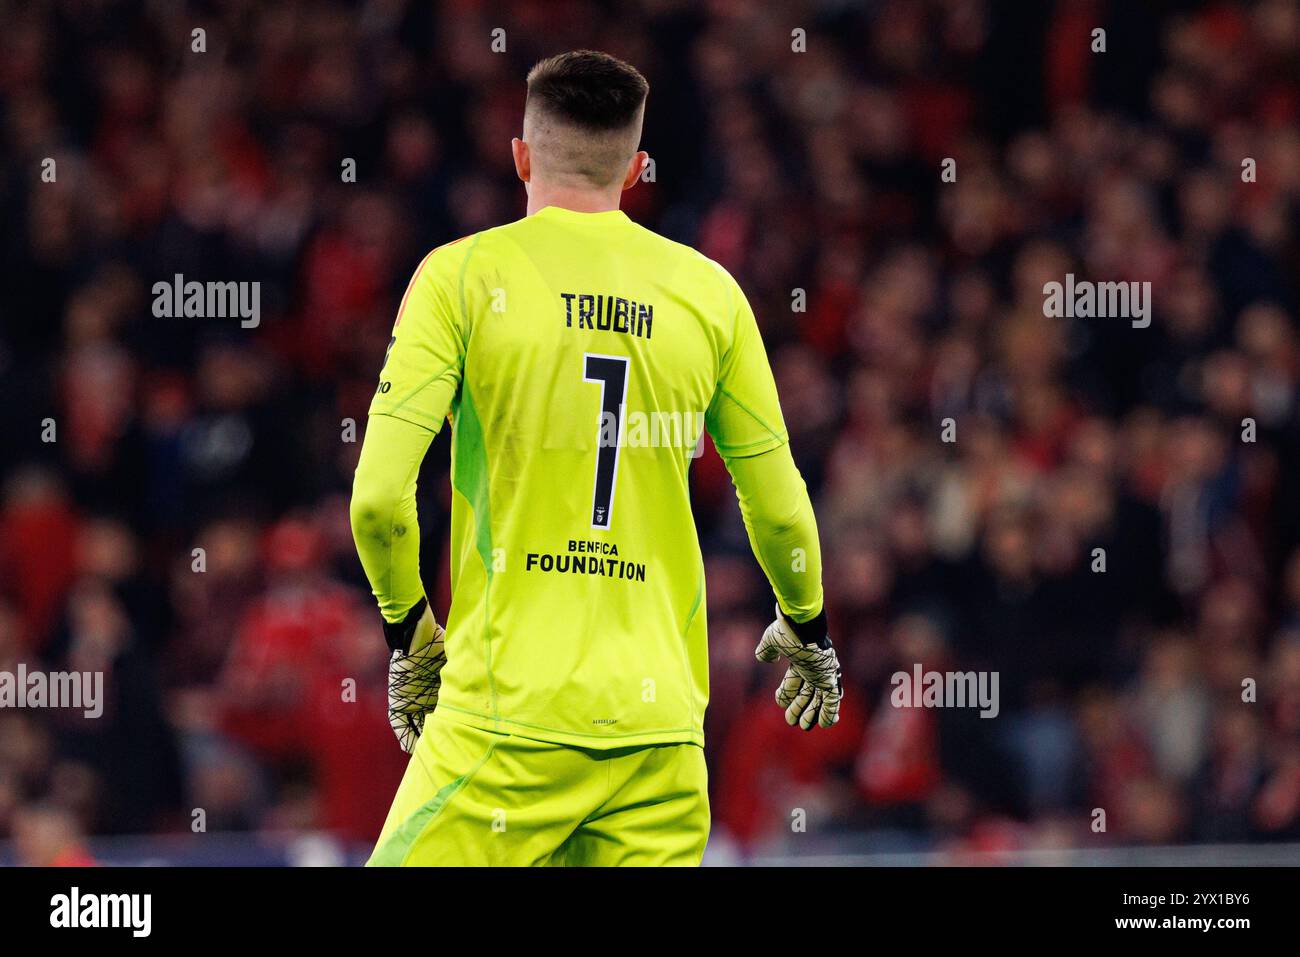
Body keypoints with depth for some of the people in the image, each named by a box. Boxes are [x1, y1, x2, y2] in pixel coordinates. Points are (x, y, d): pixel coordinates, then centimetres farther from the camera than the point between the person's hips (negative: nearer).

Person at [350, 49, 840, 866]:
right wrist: (807, 632, 31)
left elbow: (379, 498, -8)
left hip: (511, 721, -3)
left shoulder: (463, 276, -1)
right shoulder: (709, 292, 7)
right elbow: (779, 508, 12)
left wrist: (410, 630, 9)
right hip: (660, 724, 3)